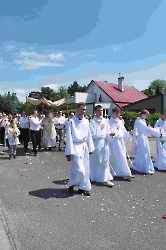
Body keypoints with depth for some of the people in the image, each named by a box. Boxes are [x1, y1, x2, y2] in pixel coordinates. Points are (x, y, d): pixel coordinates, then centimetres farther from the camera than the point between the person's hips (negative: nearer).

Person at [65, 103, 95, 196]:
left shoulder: (86, 121, 7)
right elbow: (69, 137, -10)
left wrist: (91, 148, 13)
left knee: (86, 169, 8)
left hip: (84, 147, 6)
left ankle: (83, 187, 23)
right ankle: (71, 184, 19)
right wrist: (69, 152, -12)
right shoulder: (72, 121, -9)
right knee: (79, 169, -7)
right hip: (76, 147, -5)